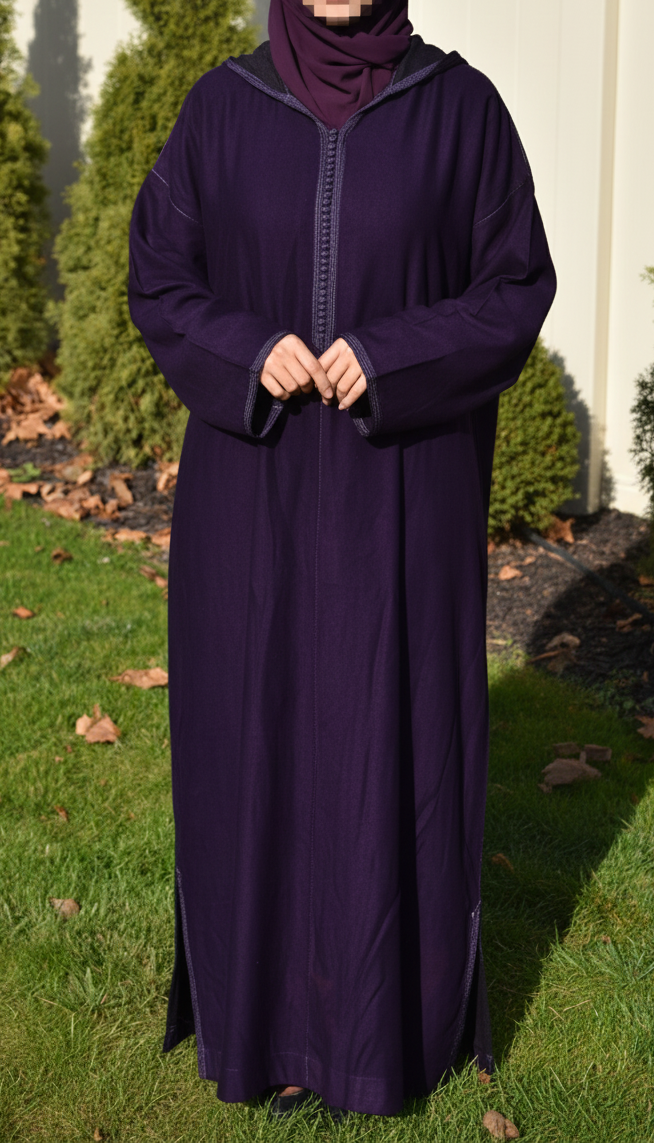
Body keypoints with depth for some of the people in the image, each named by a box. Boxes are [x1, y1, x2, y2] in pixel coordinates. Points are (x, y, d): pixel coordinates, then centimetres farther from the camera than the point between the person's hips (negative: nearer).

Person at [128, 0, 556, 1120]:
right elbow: (158, 278, 4)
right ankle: (266, 998, 26)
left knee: (396, 733, 5)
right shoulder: (223, 106, 1)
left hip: (401, 491, -1)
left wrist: (389, 359, -18)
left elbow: (518, 285, -2)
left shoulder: (459, 105, -3)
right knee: (257, 731, 7)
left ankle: (395, 1006, 25)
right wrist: (248, 354, -16)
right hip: (256, 488, 2)